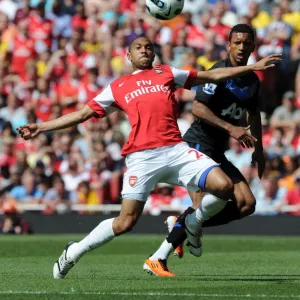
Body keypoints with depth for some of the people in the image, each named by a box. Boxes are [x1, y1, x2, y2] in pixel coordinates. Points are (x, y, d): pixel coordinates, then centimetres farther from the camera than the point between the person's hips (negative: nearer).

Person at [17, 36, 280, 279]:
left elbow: (212, 76, 26)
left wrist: (252, 67, 24)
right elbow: (83, 114, 21)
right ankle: (73, 253, 9)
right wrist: (41, 127, 15)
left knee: (224, 186, -16)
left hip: (176, 150, 2)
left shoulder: (167, 73, 23)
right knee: (126, 222, -12)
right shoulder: (117, 88, 19)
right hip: (142, 156, -2)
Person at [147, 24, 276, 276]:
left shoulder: (252, 80, 13)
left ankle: (181, 223, 6)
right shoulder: (220, 72, -12)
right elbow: (198, 107, -22)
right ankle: (157, 259, -11)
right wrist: (230, 128, -28)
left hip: (217, 152, 8)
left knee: (247, 204, -3)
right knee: (203, 206, -21)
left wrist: (258, 149, 29)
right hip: (198, 144, -8)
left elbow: (254, 113, 29)